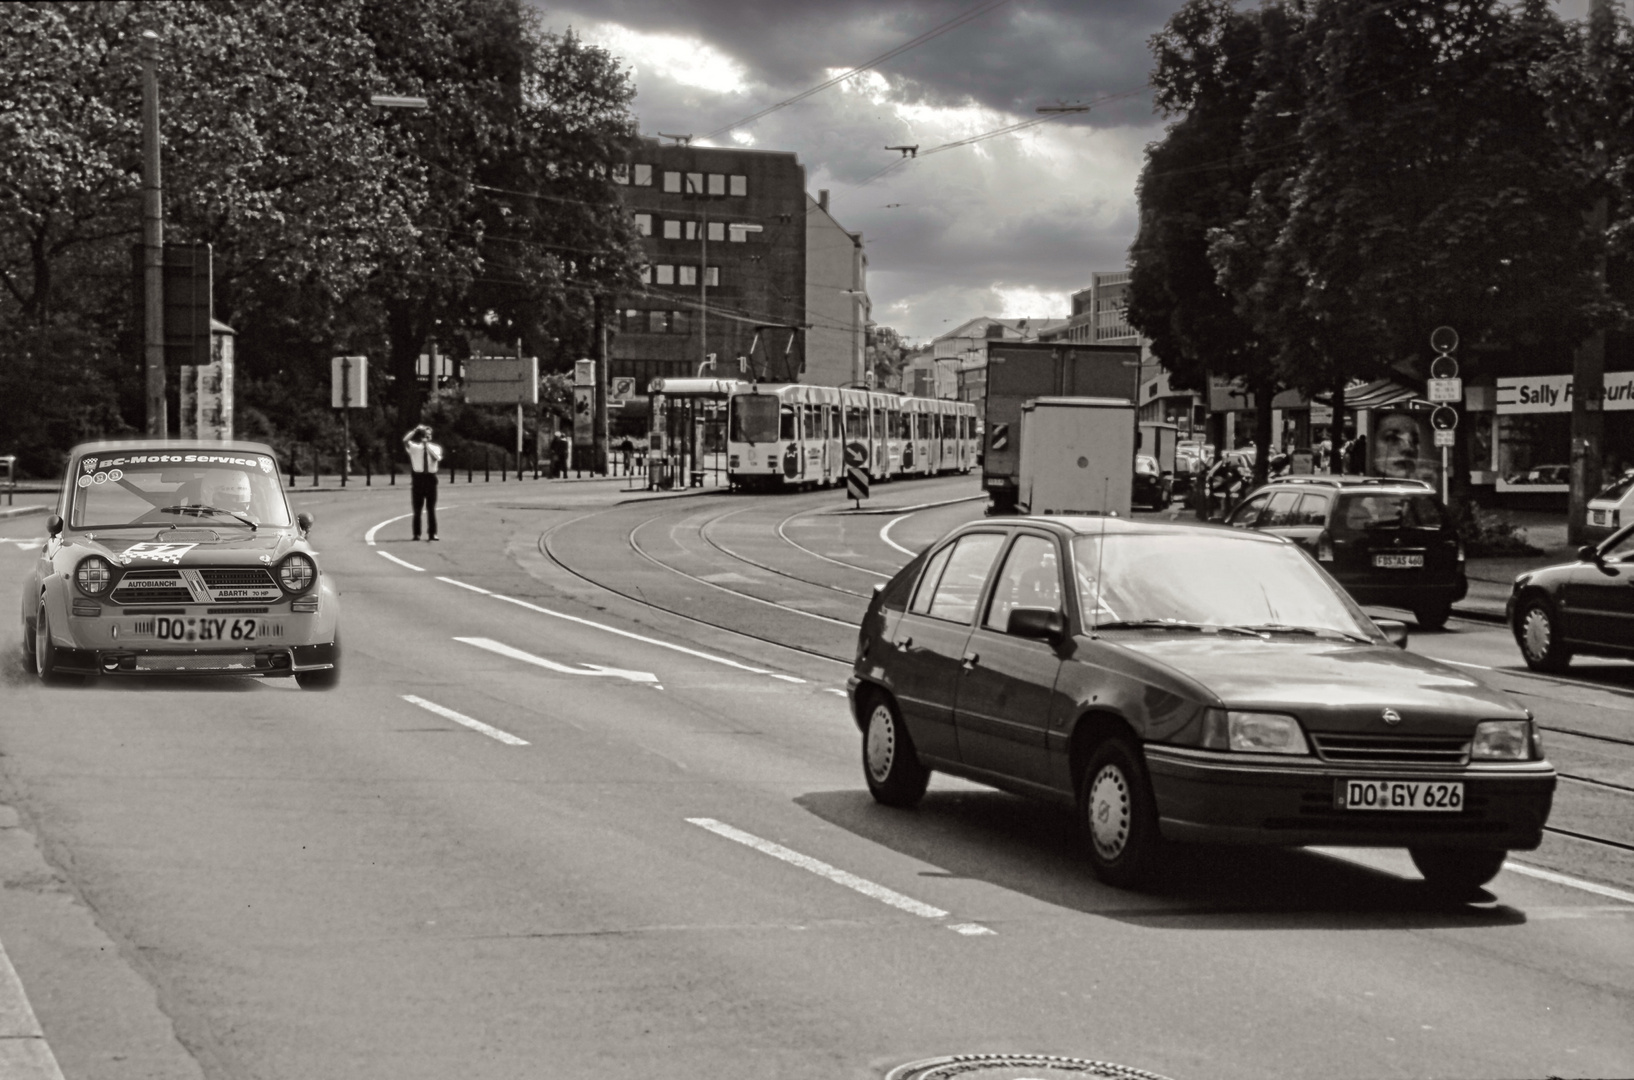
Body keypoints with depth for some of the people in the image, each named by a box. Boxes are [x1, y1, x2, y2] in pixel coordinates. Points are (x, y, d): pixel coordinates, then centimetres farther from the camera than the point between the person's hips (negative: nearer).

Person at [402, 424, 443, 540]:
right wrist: (416, 430, -17)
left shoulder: (435, 448, 7)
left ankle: (432, 533, 6)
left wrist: (427, 445, -15)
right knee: (417, 508, 3)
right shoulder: (414, 446, 5)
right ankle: (417, 534, 6)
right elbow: (405, 440, -14)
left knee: (431, 508, 2)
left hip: (431, 477, 1)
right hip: (418, 477, -1)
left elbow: (437, 458, -14)